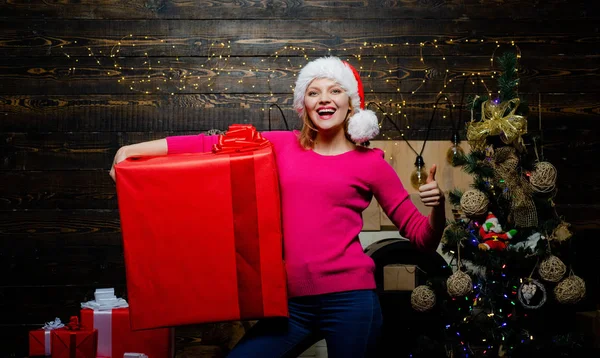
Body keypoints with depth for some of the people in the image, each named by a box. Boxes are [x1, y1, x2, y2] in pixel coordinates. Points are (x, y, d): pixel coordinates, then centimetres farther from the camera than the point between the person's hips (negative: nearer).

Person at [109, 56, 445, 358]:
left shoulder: (371, 163, 3)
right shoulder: (283, 146, 9)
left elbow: (422, 236, 6)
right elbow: (212, 144, 6)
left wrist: (438, 206, -15)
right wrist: (135, 149, 2)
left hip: (350, 300, -2)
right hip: (294, 302, 3)